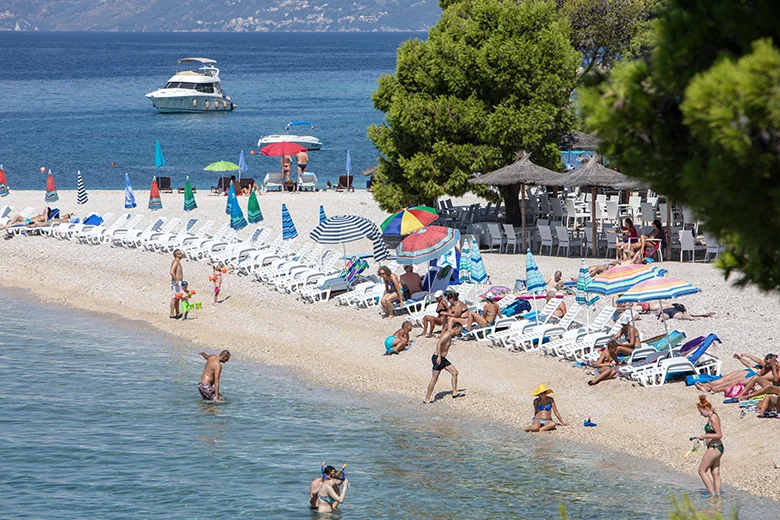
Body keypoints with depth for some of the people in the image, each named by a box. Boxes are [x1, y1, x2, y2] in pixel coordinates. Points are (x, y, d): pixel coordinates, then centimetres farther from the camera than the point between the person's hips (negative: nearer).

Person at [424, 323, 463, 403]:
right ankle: (427, 399, -1)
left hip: (442, 358, 10)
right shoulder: (447, 334, -17)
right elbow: (438, 343, -28)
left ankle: (455, 393, 13)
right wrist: (439, 356, -30)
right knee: (434, 379, -6)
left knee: (455, 372, 9)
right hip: (437, 358, -10)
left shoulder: (450, 335, 13)